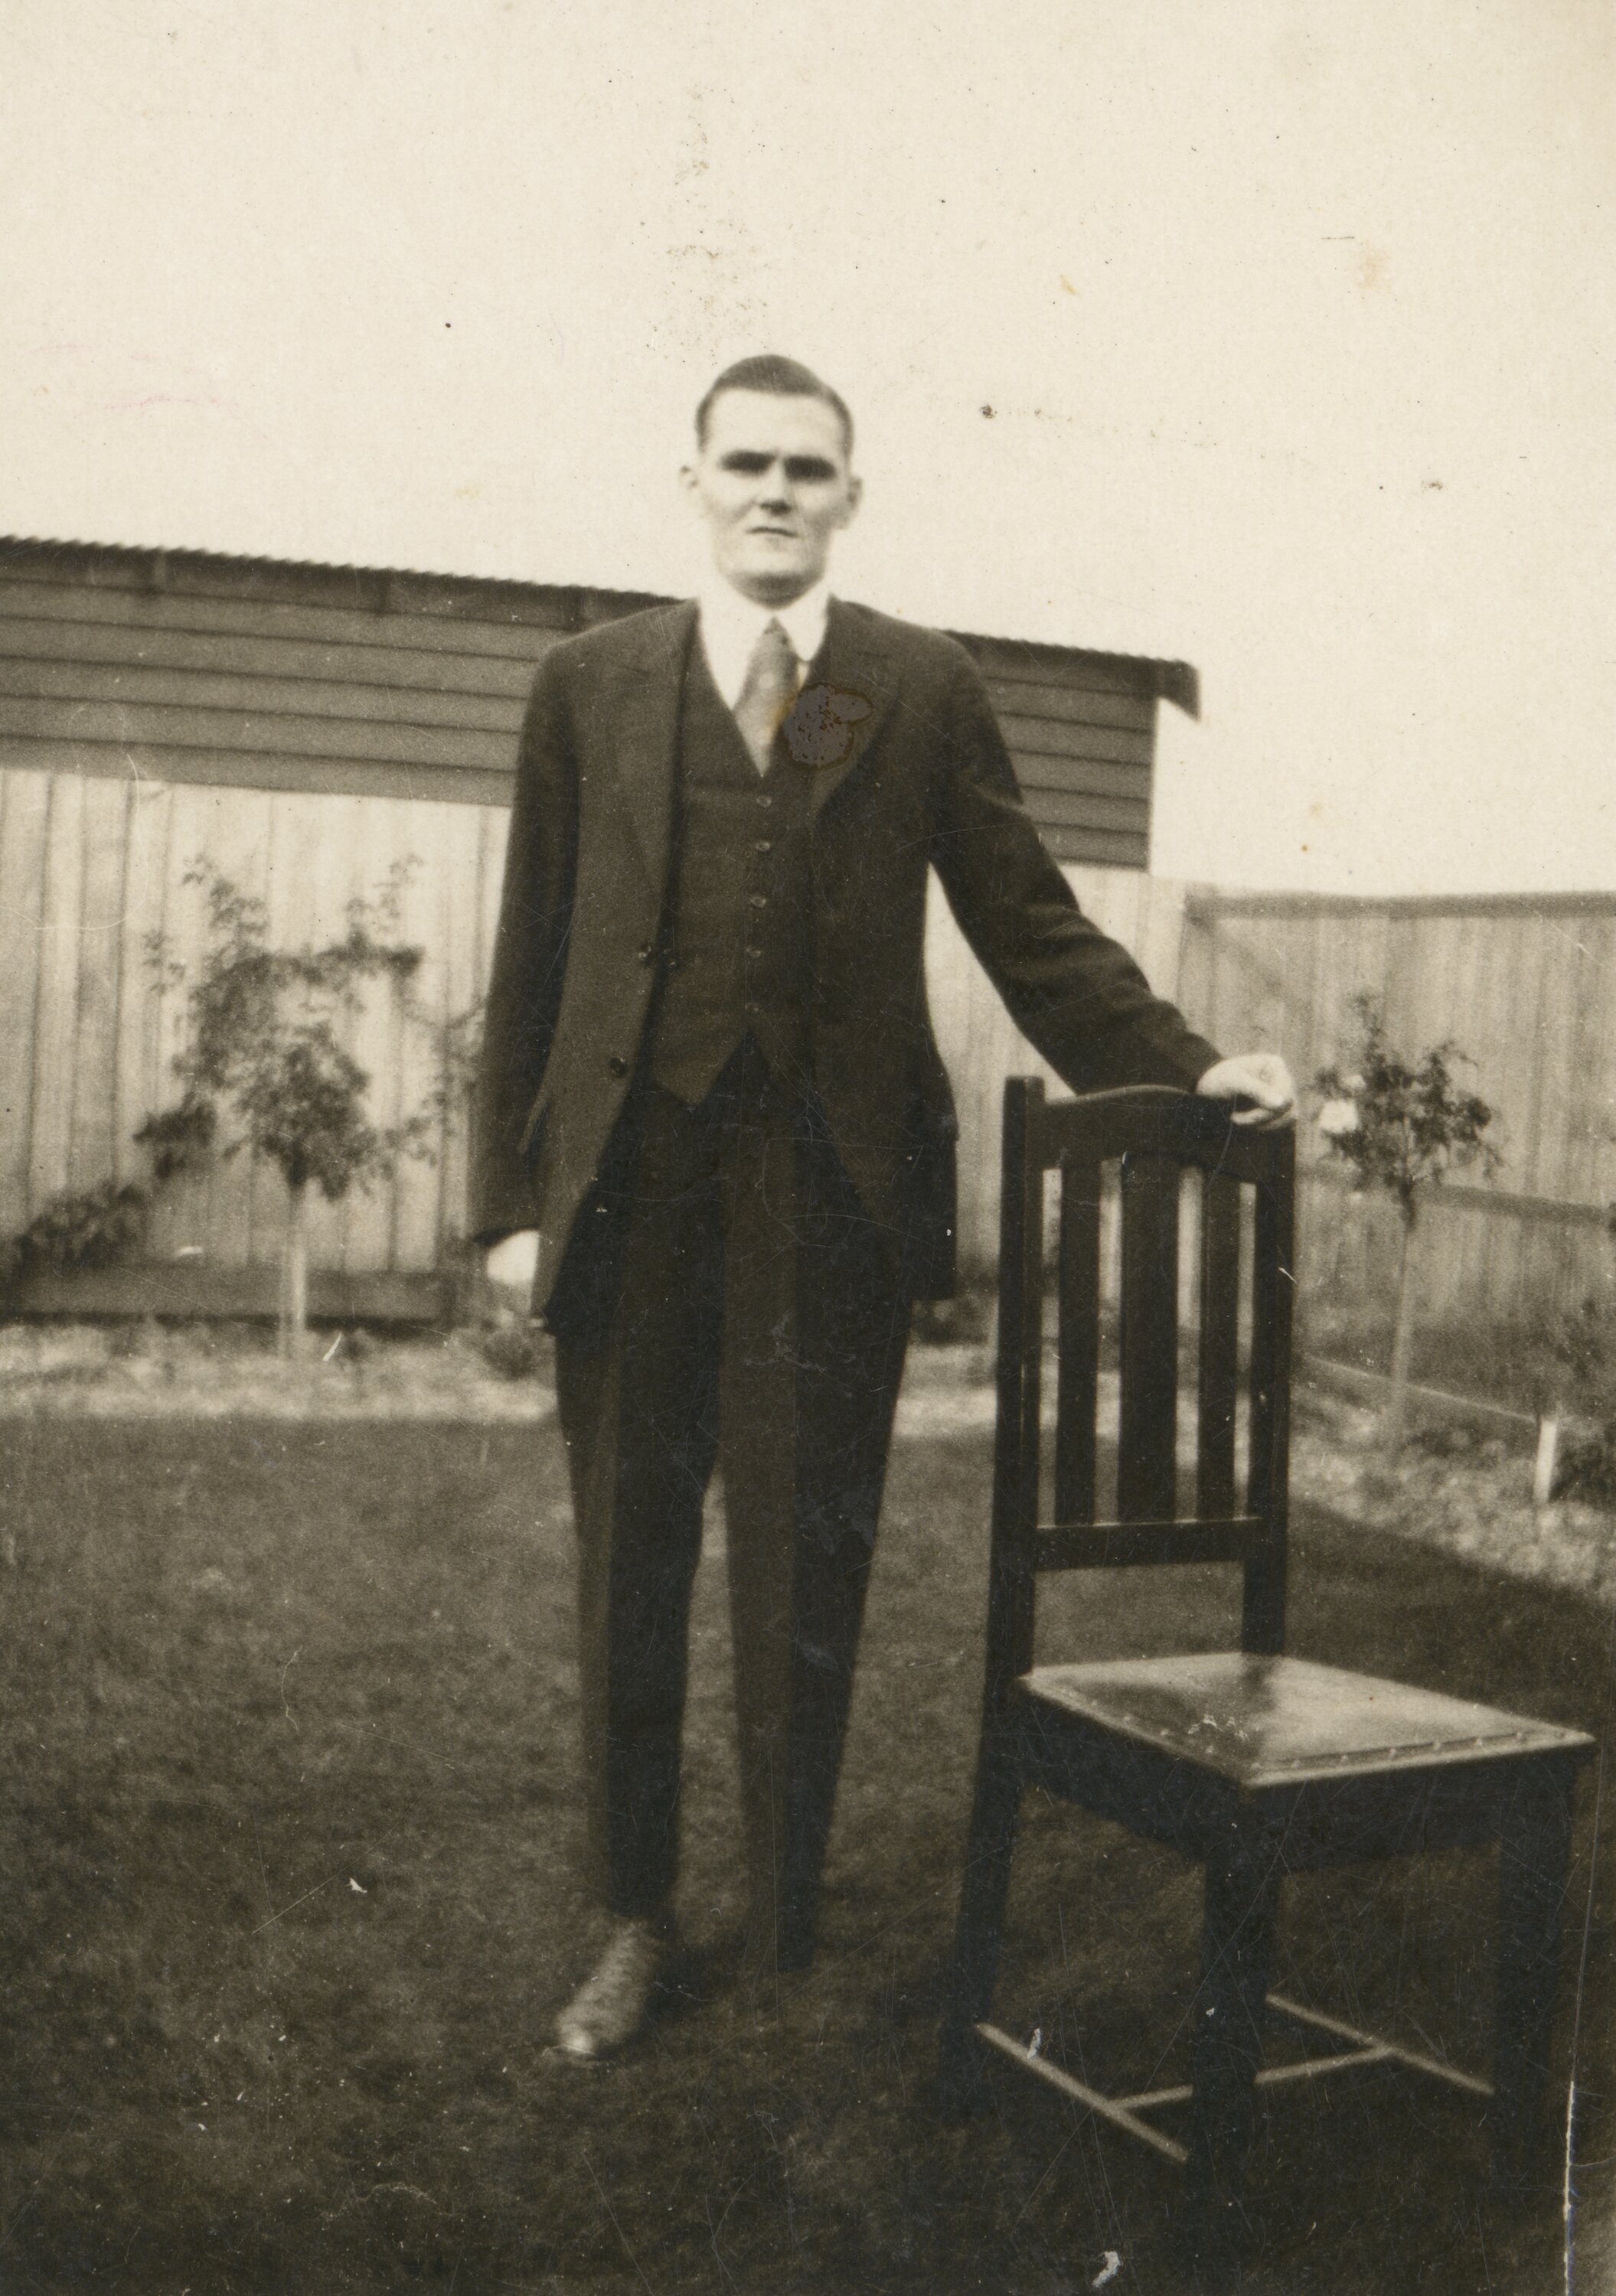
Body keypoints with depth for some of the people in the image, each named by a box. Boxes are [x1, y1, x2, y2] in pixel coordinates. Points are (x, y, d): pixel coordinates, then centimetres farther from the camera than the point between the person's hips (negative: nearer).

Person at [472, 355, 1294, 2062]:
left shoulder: (927, 690, 7)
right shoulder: (588, 685, 9)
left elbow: (1030, 930, 7)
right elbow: (532, 960, 7)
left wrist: (1190, 1070, -5)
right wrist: (511, 1195, 2)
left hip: (833, 1198, -1)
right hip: (630, 1195, 1)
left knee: (806, 1586, 6)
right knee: (629, 1576, 10)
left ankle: (788, 1942, 24)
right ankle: (636, 1923, 29)